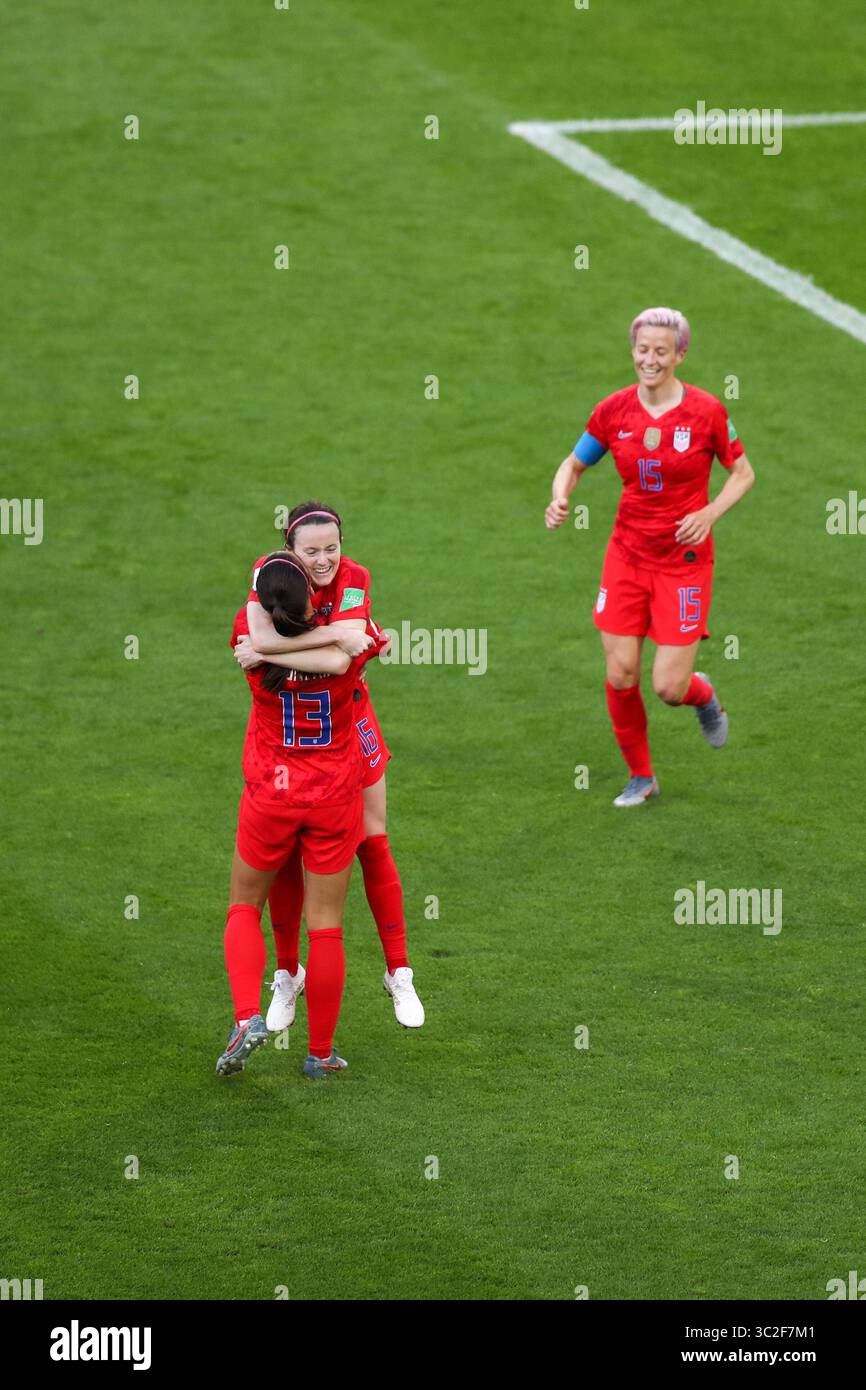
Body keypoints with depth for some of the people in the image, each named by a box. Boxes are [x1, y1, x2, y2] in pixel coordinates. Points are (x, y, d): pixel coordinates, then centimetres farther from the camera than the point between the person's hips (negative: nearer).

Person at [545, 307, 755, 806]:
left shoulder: (706, 410, -10)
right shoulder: (614, 411, -4)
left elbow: (743, 473, 1)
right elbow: (574, 465, 10)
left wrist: (710, 513, -15)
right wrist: (560, 500, -11)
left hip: (685, 558, -3)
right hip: (628, 554, 3)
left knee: (669, 686, -7)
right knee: (621, 676, -3)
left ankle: (704, 696, 32)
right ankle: (641, 777, 20)